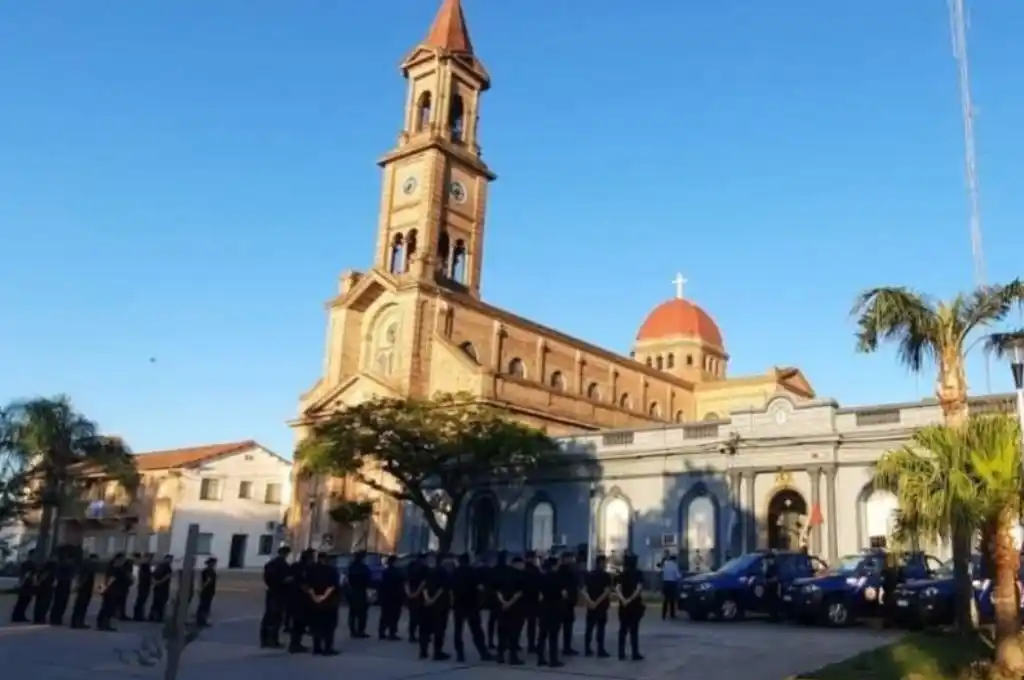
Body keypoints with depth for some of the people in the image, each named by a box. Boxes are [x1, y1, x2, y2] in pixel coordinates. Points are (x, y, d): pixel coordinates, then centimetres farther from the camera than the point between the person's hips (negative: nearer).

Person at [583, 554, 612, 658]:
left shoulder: (589, 574, 8)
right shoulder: (606, 575, -8)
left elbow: (584, 590, 1)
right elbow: (607, 591, -16)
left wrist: (589, 601, -7)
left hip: (591, 605, 5)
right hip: (602, 605, -5)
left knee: (589, 627, 10)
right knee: (600, 628, 0)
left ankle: (587, 649, 11)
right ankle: (600, 650, 1)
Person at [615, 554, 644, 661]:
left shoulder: (622, 575, 5)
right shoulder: (638, 574, -2)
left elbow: (617, 589, -10)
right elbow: (639, 589, -17)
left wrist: (623, 599, -22)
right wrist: (630, 600, -18)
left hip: (623, 606, 2)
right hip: (635, 605, -2)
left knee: (623, 630, 9)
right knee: (634, 630, 2)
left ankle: (621, 654, 8)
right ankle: (635, 654, 2)